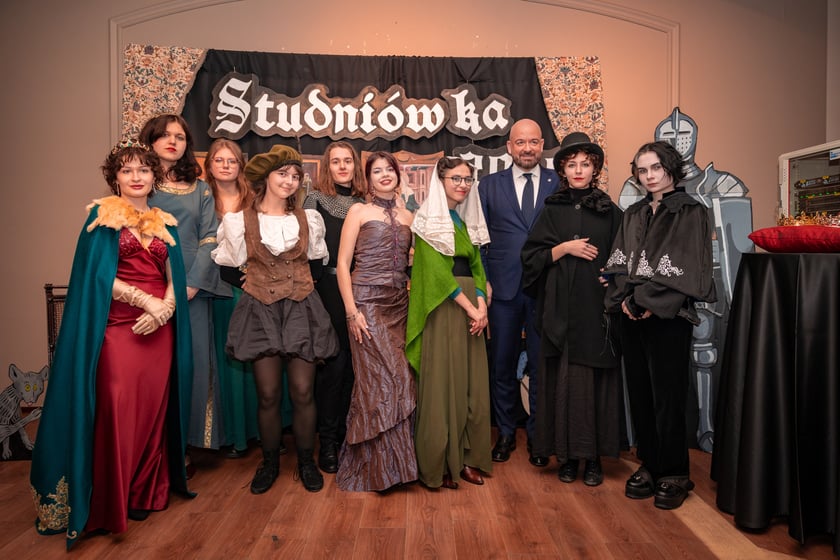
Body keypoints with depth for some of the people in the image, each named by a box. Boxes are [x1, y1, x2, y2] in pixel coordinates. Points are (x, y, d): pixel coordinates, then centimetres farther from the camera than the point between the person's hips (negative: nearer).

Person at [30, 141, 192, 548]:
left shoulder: (164, 223, 14)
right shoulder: (103, 217, 1)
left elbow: (174, 278, 8)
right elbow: (99, 277, -8)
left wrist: (165, 307, -11)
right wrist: (147, 300, -15)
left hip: (158, 329, 4)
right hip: (117, 328, -4)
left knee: (153, 411, 8)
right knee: (117, 412, -3)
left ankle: (148, 492, 22)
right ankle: (111, 503, 13)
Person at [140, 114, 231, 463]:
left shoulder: (200, 190, 13)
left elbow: (210, 238, 4)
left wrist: (192, 284, -10)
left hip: (192, 291, 2)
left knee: (191, 363, 2)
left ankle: (184, 443, 15)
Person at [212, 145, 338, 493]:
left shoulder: (308, 218, 7)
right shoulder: (240, 220, 1)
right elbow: (232, 262, 9)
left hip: (301, 309, 1)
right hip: (260, 311, -1)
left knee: (302, 392, 1)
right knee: (268, 394, 2)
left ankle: (306, 462, 21)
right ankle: (269, 463, 24)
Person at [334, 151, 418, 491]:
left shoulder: (407, 217, 15)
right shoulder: (359, 212, 2)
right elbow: (342, 263, -4)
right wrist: (352, 311, -12)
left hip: (399, 304, 4)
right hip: (367, 301, -4)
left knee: (397, 379, 4)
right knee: (379, 380, -5)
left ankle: (397, 458, 20)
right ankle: (378, 466, 11)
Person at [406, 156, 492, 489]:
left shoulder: (468, 221, 17)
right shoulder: (428, 220, -4)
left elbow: (477, 267, 12)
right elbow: (438, 270, -13)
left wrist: (481, 304, -5)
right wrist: (470, 308, -15)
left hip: (472, 307, 7)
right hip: (442, 308, -7)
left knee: (473, 384, 7)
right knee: (442, 383, -2)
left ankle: (467, 457, 19)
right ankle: (438, 464, 10)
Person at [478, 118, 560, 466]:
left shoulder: (560, 183, 6)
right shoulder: (489, 185, 8)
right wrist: (483, 281, -2)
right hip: (503, 288, 1)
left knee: (542, 365, 7)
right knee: (502, 365, 10)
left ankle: (538, 436, 24)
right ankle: (505, 433, 27)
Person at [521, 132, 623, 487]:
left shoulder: (609, 211, 8)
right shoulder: (552, 211, 8)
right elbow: (531, 257, 3)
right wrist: (565, 248, -9)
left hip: (597, 308, 0)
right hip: (561, 308, 0)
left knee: (595, 377, 1)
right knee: (564, 378, 1)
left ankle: (594, 456, 13)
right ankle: (568, 454, 13)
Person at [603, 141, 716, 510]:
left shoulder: (690, 212, 0)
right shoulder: (633, 215, 15)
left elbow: (689, 268, -9)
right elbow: (619, 262, 9)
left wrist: (649, 301, -15)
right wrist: (625, 297, -9)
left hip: (668, 316, -5)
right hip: (632, 315, 5)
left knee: (667, 395, -1)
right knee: (639, 392, 7)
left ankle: (674, 474, 13)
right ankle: (649, 465, 20)